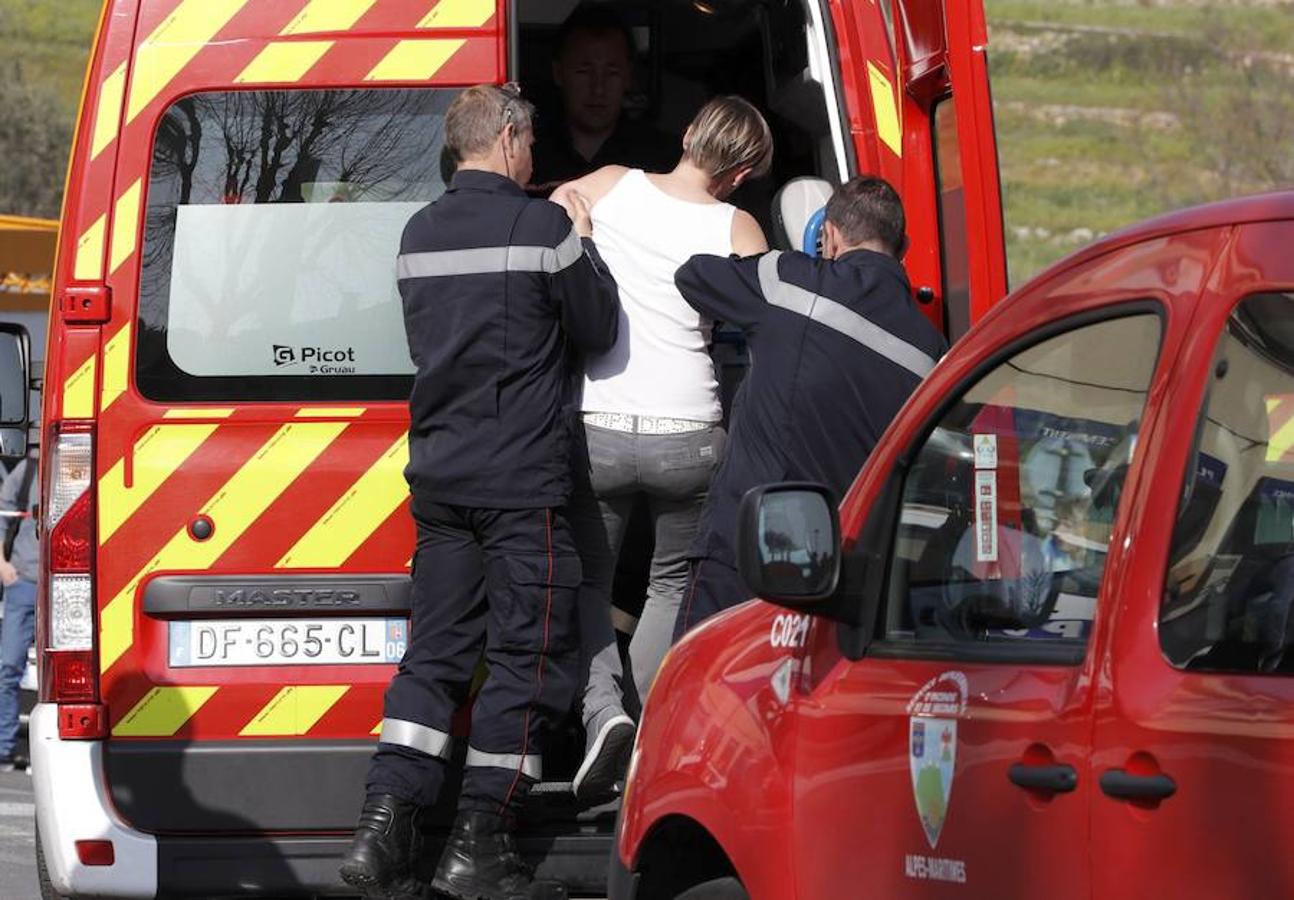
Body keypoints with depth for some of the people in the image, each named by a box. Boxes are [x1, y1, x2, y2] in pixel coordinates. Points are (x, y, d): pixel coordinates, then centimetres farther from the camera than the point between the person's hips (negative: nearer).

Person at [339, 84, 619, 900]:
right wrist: (582, 244, 11)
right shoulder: (542, 228, -10)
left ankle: (385, 829, -1)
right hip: (521, 480, -7)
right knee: (530, 660, 0)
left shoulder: (420, 235, 10)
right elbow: (598, 331, -2)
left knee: (436, 654, 10)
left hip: (439, 477, 7)